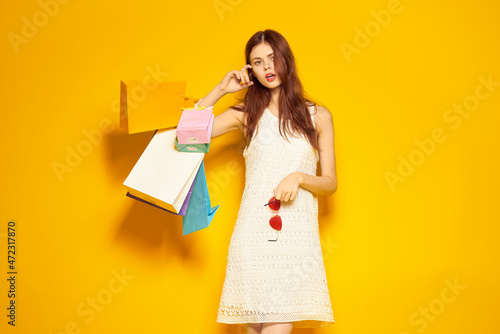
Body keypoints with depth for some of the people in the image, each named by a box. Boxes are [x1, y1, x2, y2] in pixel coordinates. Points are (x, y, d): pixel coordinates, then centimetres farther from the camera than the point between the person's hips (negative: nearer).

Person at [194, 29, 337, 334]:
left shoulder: (318, 116, 12)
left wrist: (299, 177, -9)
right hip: (253, 232, 1)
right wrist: (221, 90, 7)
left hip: (297, 234, 0)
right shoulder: (247, 114, 13)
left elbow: (330, 183, 11)